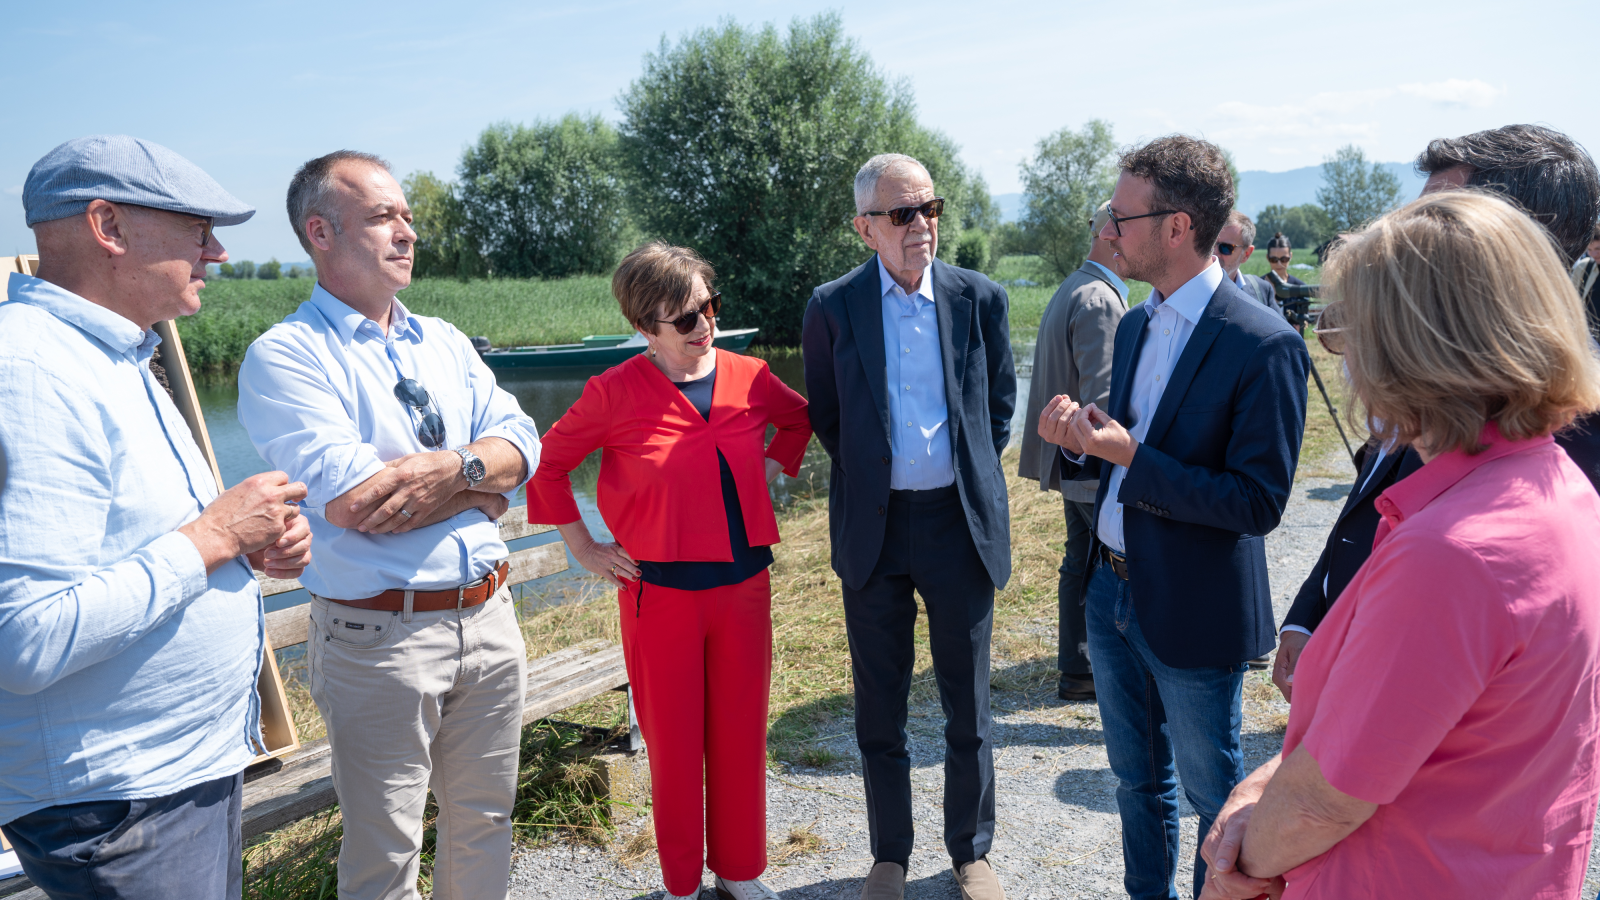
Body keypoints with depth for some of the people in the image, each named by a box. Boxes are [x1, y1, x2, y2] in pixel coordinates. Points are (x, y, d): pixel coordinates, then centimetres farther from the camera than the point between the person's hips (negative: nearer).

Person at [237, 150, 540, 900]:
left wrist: (451, 467, -19)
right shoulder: (286, 355, -9)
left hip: (488, 616, 6)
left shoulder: (445, 342, 11)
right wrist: (480, 477, -10)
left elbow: (521, 445, 1)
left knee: (484, 821, 19)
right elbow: (351, 501, -21)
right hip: (378, 635, -5)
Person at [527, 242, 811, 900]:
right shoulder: (616, 391, -10)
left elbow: (801, 418, 21)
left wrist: (773, 467, 7)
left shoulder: (750, 378, -1)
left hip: (744, 582, 3)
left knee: (741, 733, 13)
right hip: (660, 592, -3)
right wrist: (584, 548, 1)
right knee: (673, 741, 10)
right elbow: (548, 462, 1)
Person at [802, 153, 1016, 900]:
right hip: (873, 527, 0)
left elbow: (1000, 404, 11)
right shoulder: (833, 307, -2)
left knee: (968, 705, 11)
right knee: (879, 707, 11)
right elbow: (825, 415, 8)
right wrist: (869, 475, 6)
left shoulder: (980, 298, 0)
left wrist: (968, 474, 8)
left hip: (960, 522, 1)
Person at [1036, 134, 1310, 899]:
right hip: (1112, 592, 8)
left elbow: (1260, 502, -22)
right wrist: (1083, 443, -8)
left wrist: (1131, 455, -26)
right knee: (1137, 779, 24)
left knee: (1213, 795, 14)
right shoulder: (1134, 326, 5)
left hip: (1194, 613, -7)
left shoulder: (1263, 345, -20)